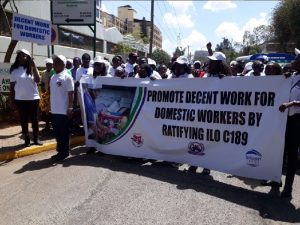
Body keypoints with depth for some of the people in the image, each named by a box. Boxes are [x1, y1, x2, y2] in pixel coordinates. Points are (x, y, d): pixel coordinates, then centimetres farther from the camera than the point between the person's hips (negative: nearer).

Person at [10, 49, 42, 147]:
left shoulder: (32, 69, 0)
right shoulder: (14, 70, 2)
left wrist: (34, 66, -17)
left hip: (33, 98, 0)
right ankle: (26, 139, 17)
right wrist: (12, 98, 3)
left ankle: (36, 138, 19)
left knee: (34, 119, 8)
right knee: (23, 120, 7)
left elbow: (38, 80, -16)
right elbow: (12, 85, 5)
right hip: (20, 99, 1)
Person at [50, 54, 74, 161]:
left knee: (64, 132, 3)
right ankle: (60, 151, 25)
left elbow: (71, 93, -12)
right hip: (54, 110, 8)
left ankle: (64, 152, 14)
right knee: (57, 132, 14)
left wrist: (70, 108, -16)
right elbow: (52, 93, 17)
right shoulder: (53, 77, 13)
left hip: (63, 110, -8)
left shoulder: (67, 77, -10)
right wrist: (49, 107, 17)